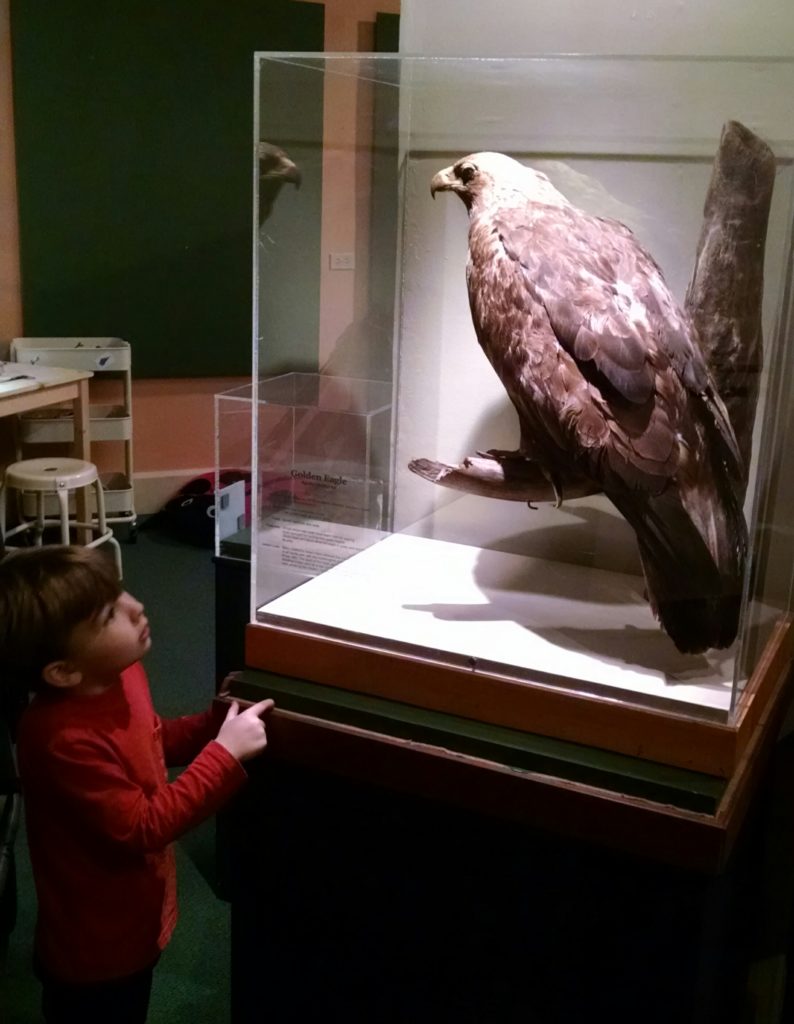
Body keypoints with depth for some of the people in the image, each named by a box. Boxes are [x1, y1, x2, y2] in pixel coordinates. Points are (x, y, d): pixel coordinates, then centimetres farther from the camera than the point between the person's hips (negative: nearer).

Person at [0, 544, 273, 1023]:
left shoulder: (122, 673, -9)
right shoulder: (65, 739, -36)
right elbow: (141, 829, -30)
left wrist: (215, 723, -6)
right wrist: (225, 754, -29)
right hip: (95, 950, -8)